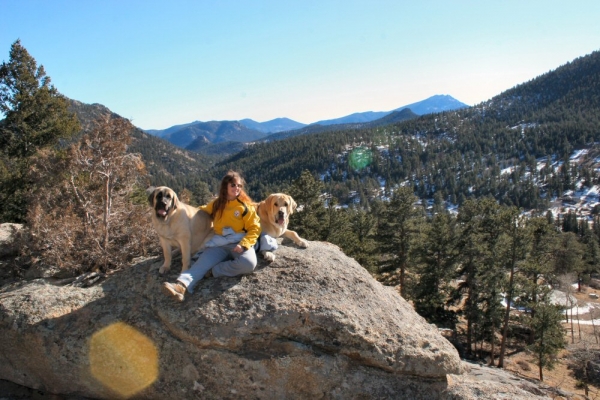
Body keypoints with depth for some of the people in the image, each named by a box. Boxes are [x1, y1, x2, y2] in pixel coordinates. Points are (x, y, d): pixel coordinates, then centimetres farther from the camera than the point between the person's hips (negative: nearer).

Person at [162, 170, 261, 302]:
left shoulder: (245, 205, -1)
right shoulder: (216, 204, 12)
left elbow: (255, 228, -3)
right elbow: (203, 211, 32)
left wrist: (243, 244, -17)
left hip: (239, 243, -2)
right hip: (219, 244, 3)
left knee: (249, 264, -34)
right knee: (202, 262, -25)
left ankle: (212, 270, -23)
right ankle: (181, 285, -48)